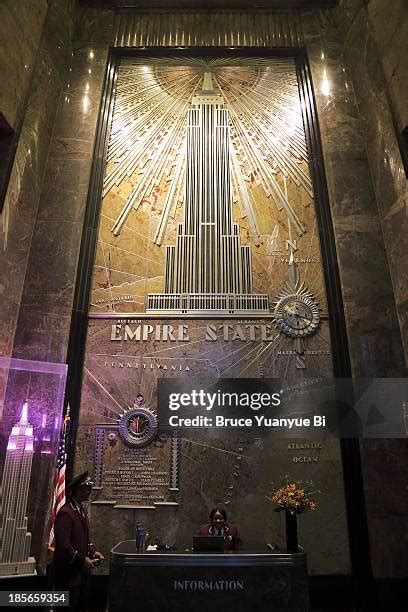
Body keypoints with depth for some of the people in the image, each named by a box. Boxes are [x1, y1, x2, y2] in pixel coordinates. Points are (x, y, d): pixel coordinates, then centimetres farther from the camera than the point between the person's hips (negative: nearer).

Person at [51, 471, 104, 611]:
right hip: (68, 574, -9)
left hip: (80, 571, 9)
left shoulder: (81, 510, 10)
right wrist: (82, 560, -21)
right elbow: (63, 544, -25)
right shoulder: (65, 513, -21)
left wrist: (92, 552, 4)